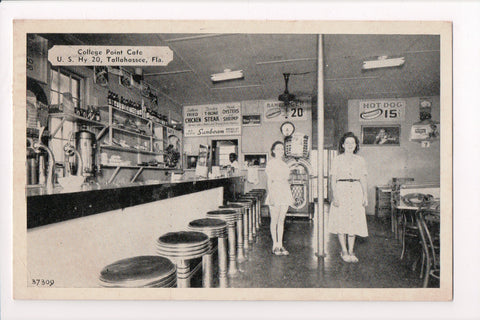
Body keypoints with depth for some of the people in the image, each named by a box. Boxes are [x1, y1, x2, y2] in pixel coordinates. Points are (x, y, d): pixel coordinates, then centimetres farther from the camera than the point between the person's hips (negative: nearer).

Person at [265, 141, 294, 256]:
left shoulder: (284, 164, 17)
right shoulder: (271, 163, -2)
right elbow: (269, 181, -7)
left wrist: (290, 196, 17)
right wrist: (271, 195, -16)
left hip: (285, 193, 6)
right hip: (275, 192, -6)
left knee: (281, 220, 9)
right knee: (274, 220, -1)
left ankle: (280, 244, 15)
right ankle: (275, 245, 7)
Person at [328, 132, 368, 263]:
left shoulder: (360, 160, 10)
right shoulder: (337, 159, 2)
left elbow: (363, 179, 12)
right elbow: (333, 179, -2)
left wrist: (365, 196, 5)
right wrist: (334, 196, -10)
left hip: (356, 193, 3)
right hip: (341, 191, -2)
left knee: (354, 222, 5)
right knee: (341, 222, 0)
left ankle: (351, 251, 17)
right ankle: (344, 251, 13)